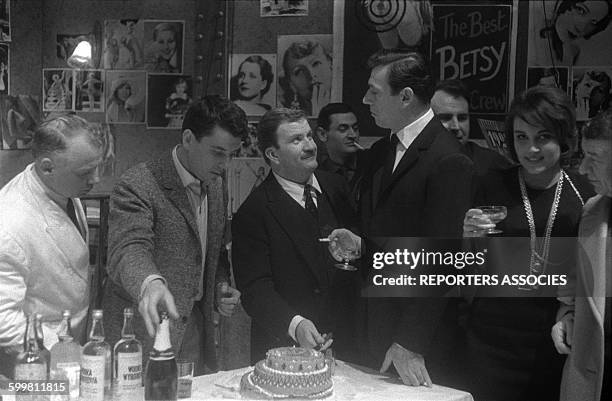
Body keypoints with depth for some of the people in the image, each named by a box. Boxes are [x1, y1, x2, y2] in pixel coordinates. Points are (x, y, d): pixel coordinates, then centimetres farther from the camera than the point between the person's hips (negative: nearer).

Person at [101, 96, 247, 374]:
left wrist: (221, 286, 2)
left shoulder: (217, 186, 7)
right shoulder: (138, 185, -17)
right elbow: (128, 249, -30)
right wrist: (150, 283, -50)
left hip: (197, 326, 6)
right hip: (145, 330, -6)